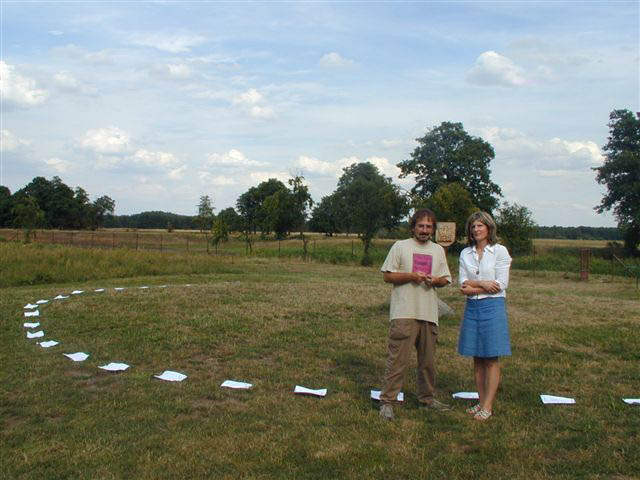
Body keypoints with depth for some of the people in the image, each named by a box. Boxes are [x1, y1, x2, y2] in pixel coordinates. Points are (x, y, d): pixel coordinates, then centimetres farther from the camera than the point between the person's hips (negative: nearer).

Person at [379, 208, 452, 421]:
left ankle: (426, 397, 29)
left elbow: (445, 279, 18)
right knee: (397, 358, -8)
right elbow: (387, 276, -1)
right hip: (404, 313, -5)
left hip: (429, 313, 5)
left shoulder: (438, 250, 16)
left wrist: (436, 280, -5)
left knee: (428, 359, 14)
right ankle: (387, 401, -1)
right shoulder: (400, 246, 2)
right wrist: (411, 276, -15)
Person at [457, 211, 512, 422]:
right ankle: (481, 402, 17)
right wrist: (484, 284, -12)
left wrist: (473, 287, -8)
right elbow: (463, 283, 3)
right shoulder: (466, 253, 10)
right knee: (477, 358, 7)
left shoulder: (500, 251, -1)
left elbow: (501, 284, -8)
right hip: (472, 308, 4)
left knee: (492, 359, -1)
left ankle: (488, 406, 5)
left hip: (493, 307, -4)